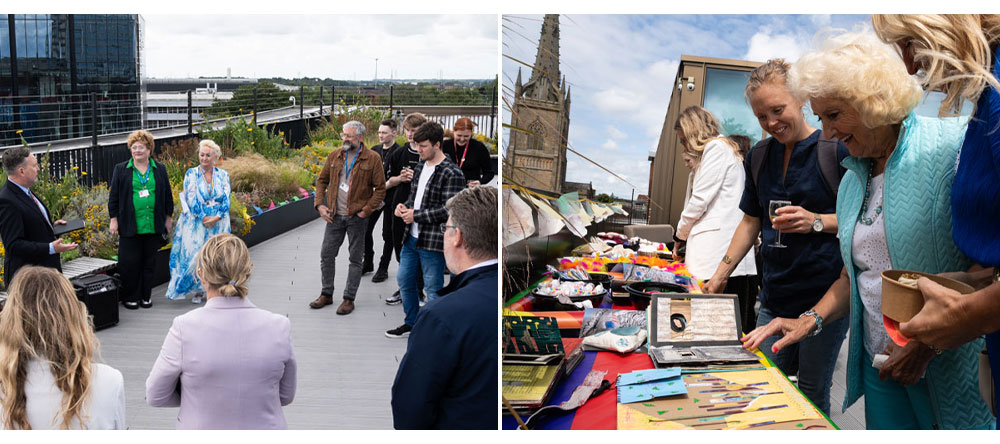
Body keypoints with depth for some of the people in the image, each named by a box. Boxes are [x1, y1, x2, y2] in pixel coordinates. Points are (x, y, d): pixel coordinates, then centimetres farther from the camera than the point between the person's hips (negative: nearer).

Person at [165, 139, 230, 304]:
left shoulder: (223, 175, 6)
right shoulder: (191, 174, 1)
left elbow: (226, 199, -1)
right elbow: (192, 199, -7)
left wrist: (216, 217, -15)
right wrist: (204, 218, -14)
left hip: (218, 222, 2)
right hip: (197, 222, -2)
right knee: (195, 254, -4)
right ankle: (197, 290, 8)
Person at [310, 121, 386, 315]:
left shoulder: (372, 159, -7)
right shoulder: (334, 156, 6)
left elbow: (380, 189, -6)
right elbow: (322, 180, 14)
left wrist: (366, 211, -12)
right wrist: (320, 204, 1)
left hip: (357, 217, -4)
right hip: (334, 216, 4)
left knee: (355, 259, 5)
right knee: (326, 255, 9)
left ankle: (349, 299, 15)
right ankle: (326, 294, 24)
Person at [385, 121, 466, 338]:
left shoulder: (452, 174, -16)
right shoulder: (420, 167, 10)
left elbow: (449, 210, -22)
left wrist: (416, 215, -17)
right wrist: (404, 207, 0)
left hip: (433, 242, -9)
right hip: (412, 238, 9)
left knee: (433, 289, 0)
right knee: (404, 280, 19)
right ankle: (411, 323, 37)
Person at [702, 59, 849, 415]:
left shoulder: (835, 150, -7)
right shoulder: (759, 156, 11)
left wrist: (815, 221, -22)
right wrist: (720, 274, 12)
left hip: (824, 295, -5)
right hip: (774, 297, 5)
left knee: (812, 396, 4)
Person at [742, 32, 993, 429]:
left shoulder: (951, 147, -11)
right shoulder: (852, 180, 12)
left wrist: (928, 340, -20)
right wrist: (810, 321, 5)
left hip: (953, 367, -6)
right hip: (879, 364, 6)